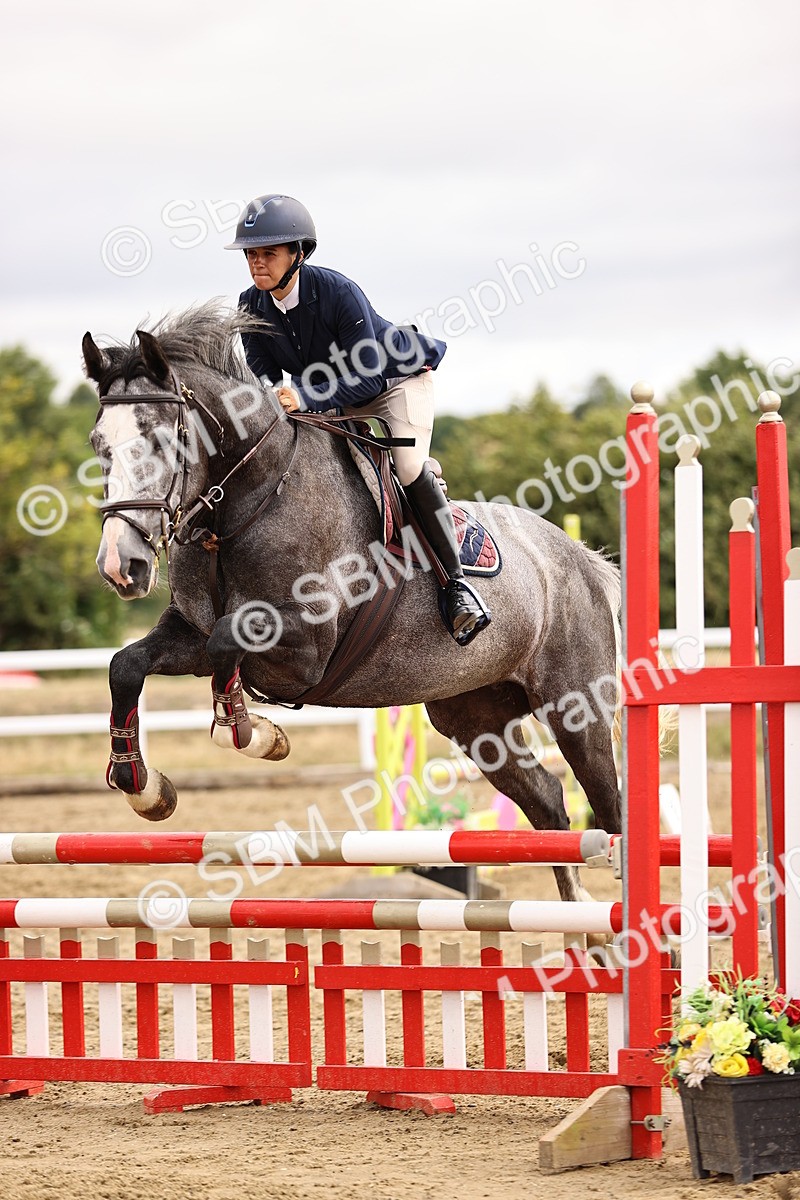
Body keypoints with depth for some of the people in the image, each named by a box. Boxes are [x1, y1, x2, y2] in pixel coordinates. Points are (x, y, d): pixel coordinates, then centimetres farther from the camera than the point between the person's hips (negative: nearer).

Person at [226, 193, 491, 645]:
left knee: (409, 466, -28)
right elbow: (263, 375, -8)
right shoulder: (252, 307, -14)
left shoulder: (339, 292, -32)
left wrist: (305, 397, -46)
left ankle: (455, 580, -19)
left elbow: (365, 378, -33)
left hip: (397, 377, -7)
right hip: (331, 397, 7)